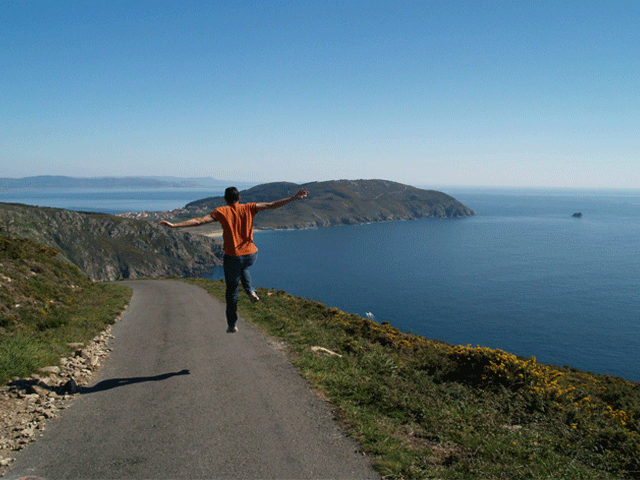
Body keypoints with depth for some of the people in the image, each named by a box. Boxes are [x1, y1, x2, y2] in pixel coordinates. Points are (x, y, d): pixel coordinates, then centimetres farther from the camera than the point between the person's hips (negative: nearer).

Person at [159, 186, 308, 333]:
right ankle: (250, 291, 17)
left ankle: (232, 325, 17)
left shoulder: (221, 212, -5)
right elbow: (273, 205, -2)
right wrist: (295, 198, 0)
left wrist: (174, 225, -9)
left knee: (231, 291, 11)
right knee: (243, 268, 39)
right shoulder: (248, 208, 0)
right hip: (251, 256, 2)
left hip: (232, 257, -2)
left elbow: (199, 220, -11)